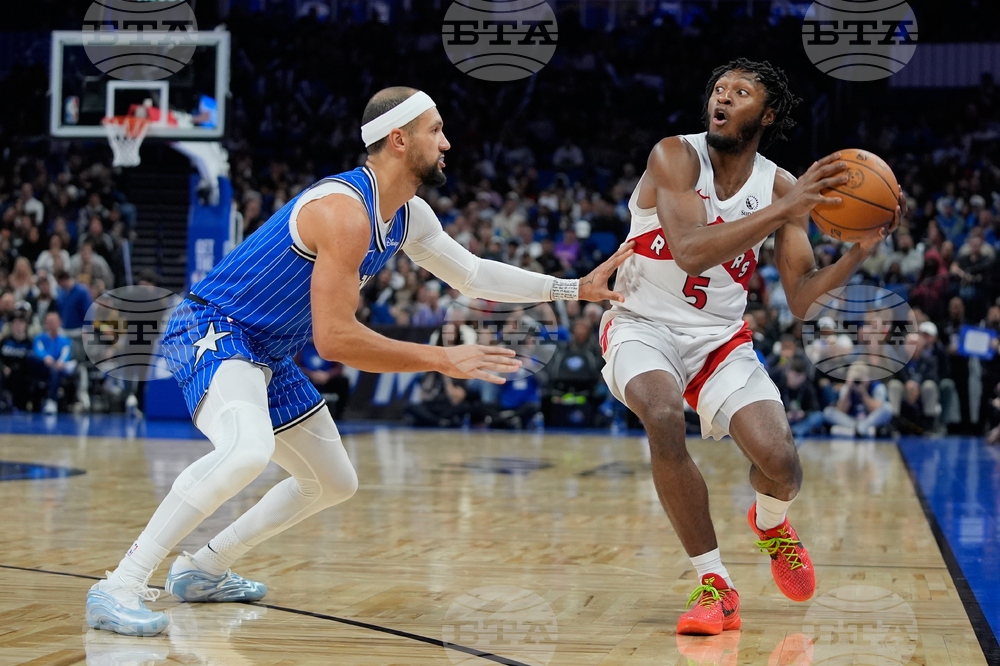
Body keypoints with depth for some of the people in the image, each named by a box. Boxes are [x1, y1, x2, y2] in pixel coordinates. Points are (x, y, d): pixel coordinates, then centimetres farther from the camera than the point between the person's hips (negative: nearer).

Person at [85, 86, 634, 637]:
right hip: (210, 330, -10)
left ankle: (201, 571, 29)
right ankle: (120, 587, -32)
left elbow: (472, 274, 21)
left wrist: (576, 288, 17)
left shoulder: (408, 215, 6)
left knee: (334, 483, 19)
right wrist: (443, 359, -23)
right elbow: (334, 339, -28)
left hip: (267, 354, 10)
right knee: (248, 451, -38)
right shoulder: (344, 210, -25)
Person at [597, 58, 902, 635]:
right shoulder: (675, 156, -13)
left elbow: (801, 300, -2)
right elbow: (691, 251, -29)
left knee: (780, 462, -17)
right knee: (665, 418, -35)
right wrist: (785, 209, -32)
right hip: (643, 325, -3)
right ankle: (715, 586, -19)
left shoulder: (780, 186, -1)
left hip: (720, 337, 3)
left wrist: (863, 250, -17)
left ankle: (771, 523, 25)